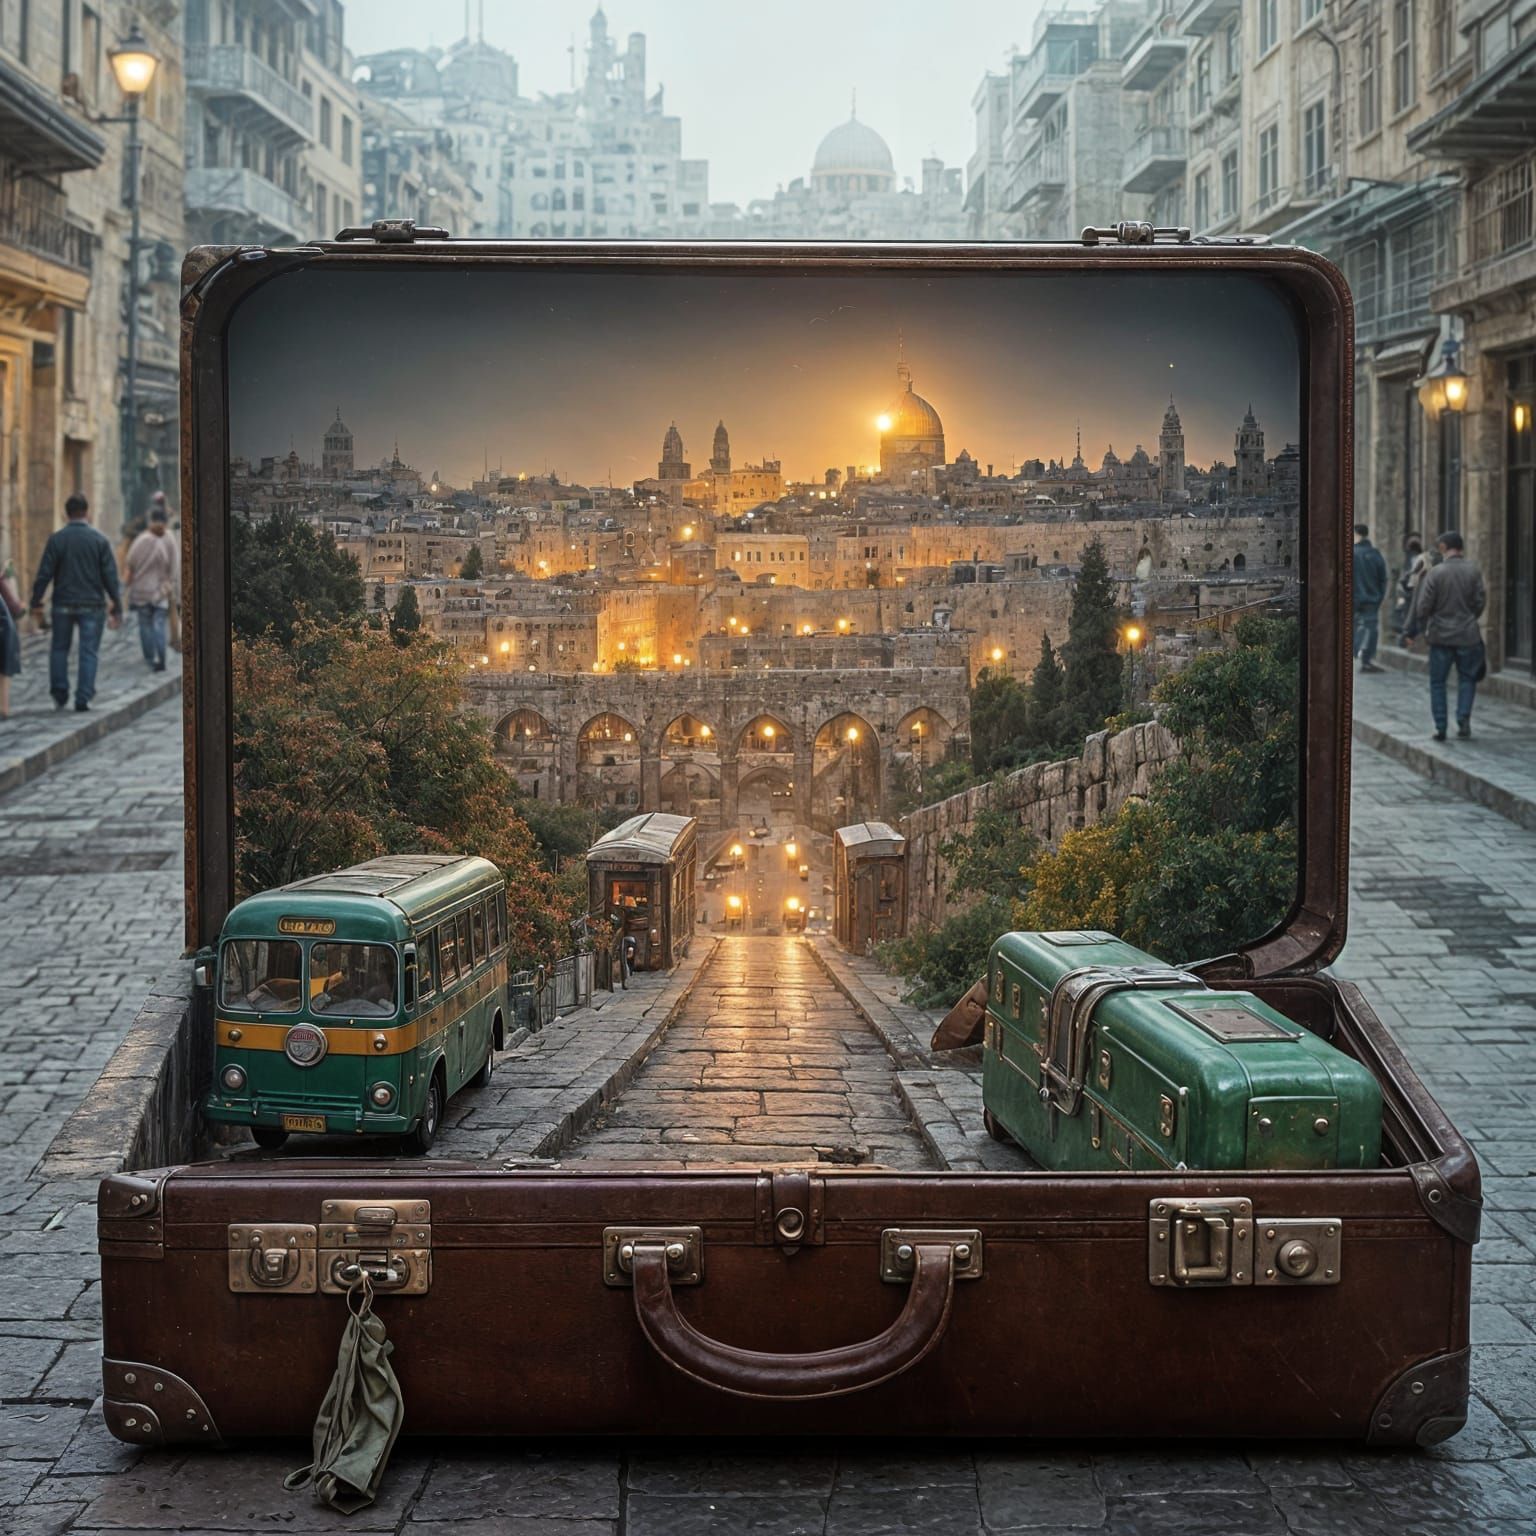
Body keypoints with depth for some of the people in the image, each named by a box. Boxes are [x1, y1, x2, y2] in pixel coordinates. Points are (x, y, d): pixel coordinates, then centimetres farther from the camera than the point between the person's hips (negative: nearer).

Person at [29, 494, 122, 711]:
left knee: (59, 649, 15)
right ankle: (83, 699, -3)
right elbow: (110, 577, -4)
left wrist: (36, 602, 4)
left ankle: (59, 694, 11)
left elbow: (44, 574, -4)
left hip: (63, 605, 1)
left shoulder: (56, 539, -4)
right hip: (92, 606, -1)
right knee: (88, 652, 3)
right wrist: (116, 608, 0)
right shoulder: (100, 540, -3)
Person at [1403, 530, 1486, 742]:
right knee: (1467, 678, 15)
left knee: (1437, 682, 9)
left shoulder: (1435, 573, -10)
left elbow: (1422, 606, -9)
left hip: (1440, 635, -1)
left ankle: (1440, 727, 7)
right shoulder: (1473, 571, -5)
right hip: (1467, 635, 1)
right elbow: (1480, 602, 0)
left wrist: (1411, 632, 2)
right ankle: (1463, 720, 1)